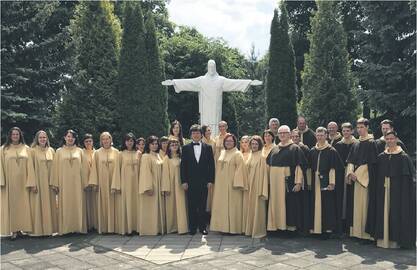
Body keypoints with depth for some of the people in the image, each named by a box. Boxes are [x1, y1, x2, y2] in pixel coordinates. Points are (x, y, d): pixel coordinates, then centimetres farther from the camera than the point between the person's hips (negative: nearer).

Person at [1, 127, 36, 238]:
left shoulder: (26, 148, 6)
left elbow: (30, 166, 1)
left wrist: (32, 183, -6)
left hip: (22, 182, 1)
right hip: (9, 182, -1)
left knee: (22, 205, 2)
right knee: (11, 204, 0)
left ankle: (20, 228, 11)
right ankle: (13, 230, 5)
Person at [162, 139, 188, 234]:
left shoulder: (181, 157, 8)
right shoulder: (167, 158, -2)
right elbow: (165, 173, -5)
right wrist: (166, 187, -11)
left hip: (180, 184, 3)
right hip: (171, 183, -3)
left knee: (181, 205, 2)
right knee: (171, 205, 3)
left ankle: (181, 227, 7)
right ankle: (172, 227, 12)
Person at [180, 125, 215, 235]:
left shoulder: (207, 148, 6)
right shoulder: (186, 148, 5)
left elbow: (211, 165, 4)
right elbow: (183, 166, 2)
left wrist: (210, 180, -3)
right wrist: (184, 181, -4)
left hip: (203, 182, 0)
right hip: (190, 182, 0)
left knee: (202, 206, 5)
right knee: (192, 206, 5)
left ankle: (202, 227, 14)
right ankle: (192, 227, 14)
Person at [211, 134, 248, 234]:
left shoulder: (237, 154, -7)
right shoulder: (222, 153, 12)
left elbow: (240, 169, -13)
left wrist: (237, 183, -20)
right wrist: (216, 181, 11)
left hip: (232, 184, -7)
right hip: (221, 184, 7)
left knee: (232, 206, -2)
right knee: (221, 205, 9)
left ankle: (233, 227, 6)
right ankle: (223, 226, 17)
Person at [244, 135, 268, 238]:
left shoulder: (261, 157, -10)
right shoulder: (250, 156, 12)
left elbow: (264, 173, -12)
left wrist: (263, 191, -15)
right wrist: (246, 185, 9)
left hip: (258, 185, -7)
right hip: (250, 185, 7)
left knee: (258, 208, -2)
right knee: (250, 207, 11)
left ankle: (258, 231, 7)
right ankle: (250, 229, 21)